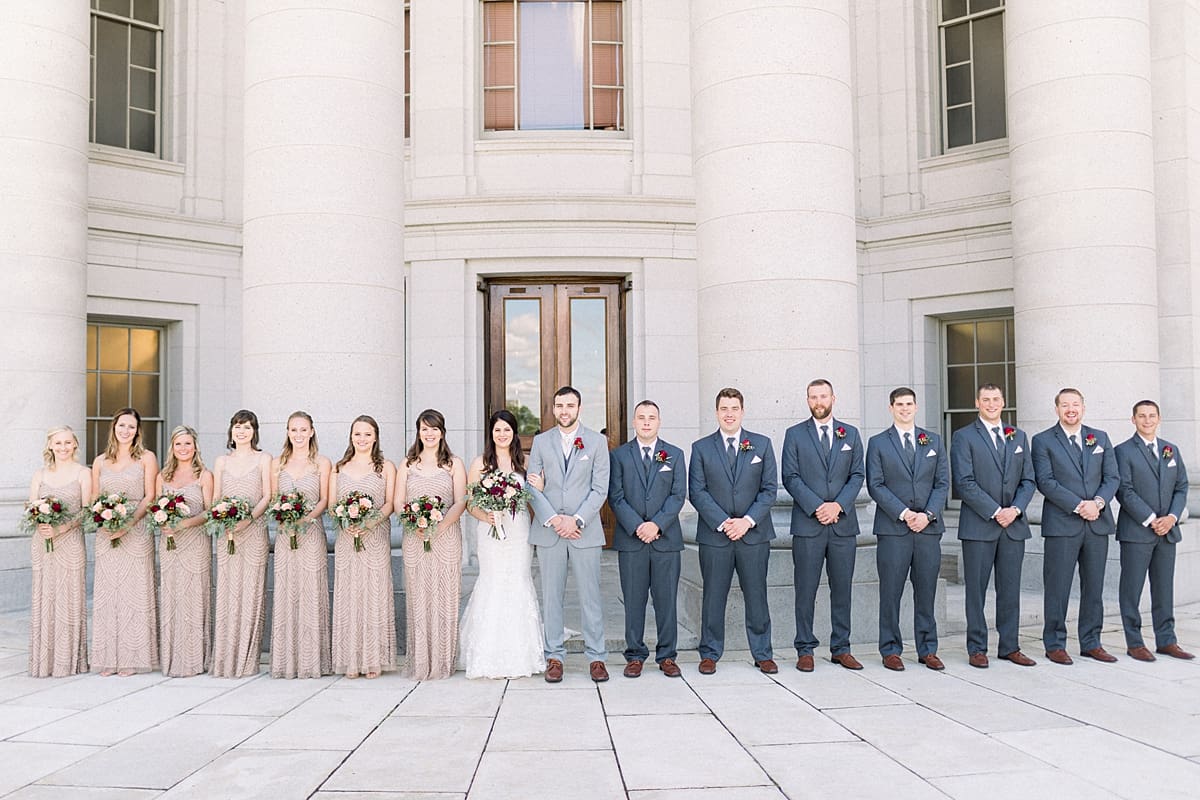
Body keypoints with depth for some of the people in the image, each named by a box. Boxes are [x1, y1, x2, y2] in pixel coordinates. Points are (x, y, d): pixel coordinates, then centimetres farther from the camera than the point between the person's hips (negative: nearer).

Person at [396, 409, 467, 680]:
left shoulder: (454, 464, 7)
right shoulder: (407, 464, 11)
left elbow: (460, 502, 0)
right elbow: (398, 503, 7)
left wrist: (439, 526, -14)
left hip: (446, 538, -1)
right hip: (414, 539, 1)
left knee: (444, 598, 0)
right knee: (417, 599, 1)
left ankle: (443, 662, 8)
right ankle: (419, 663, 9)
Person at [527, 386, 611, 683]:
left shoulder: (597, 441, 4)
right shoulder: (541, 441, 8)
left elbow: (600, 489, -1)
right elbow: (533, 487, 3)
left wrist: (576, 520, -11)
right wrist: (552, 520, -10)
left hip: (585, 531, -1)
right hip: (548, 532, 1)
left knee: (590, 596, 2)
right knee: (551, 597, 6)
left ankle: (596, 657, 10)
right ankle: (554, 657, 14)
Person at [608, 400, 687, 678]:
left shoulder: (675, 454, 9)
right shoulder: (619, 455, 6)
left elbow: (678, 495, 1)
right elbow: (615, 497, 0)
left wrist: (657, 524, -11)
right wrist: (636, 526, -12)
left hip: (666, 538, 1)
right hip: (630, 539, 0)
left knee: (666, 600, 4)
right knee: (633, 600, 4)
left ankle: (667, 656, 14)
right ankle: (635, 655, 14)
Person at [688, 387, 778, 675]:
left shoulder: (762, 444, 7)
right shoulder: (701, 447, 5)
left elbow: (770, 488, 3)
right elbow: (697, 492, -1)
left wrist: (748, 520, -9)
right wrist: (723, 522, -12)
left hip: (754, 533, 1)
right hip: (714, 534, 0)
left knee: (756, 596, 6)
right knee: (713, 596, 5)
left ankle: (762, 654, 18)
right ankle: (710, 654, 16)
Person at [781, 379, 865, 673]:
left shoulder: (850, 434, 12)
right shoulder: (795, 434, 5)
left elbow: (857, 475, 6)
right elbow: (790, 477, -2)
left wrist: (838, 505, -9)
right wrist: (816, 507, -13)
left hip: (843, 523, 2)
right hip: (807, 524, -2)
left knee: (842, 588, 7)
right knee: (806, 590, 1)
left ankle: (841, 649, 17)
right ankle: (805, 650, 9)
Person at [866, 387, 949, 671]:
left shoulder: (933, 441, 13)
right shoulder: (877, 443, 5)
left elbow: (943, 483, 8)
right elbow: (875, 485, -3)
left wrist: (928, 514, -7)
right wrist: (904, 513, -12)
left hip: (928, 527, 2)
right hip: (893, 528, -2)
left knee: (926, 591, 7)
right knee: (891, 592, 1)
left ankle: (928, 650, 16)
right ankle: (891, 650, 10)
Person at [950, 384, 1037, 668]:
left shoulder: (1019, 437, 14)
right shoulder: (963, 437, -1)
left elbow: (1028, 480, 10)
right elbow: (965, 483, -9)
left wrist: (1015, 509, -7)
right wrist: (995, 512, -14)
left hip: (1014, 525, 4)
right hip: (978, 526, -4)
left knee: (1010, 589, 8)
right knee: (976, 589, 1)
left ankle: (1009, 647, 17)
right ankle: (977, 648, 9)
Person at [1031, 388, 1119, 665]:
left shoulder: (1100, 438, 14)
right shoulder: (1043, 441, 1)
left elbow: (1113, 477, 8)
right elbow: (1045, 481, -8)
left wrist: (1098, 502, -10)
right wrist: (1078, 505, -16)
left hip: (1098, 523, 4)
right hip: (1061, 525, -4)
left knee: (1094, 587, 10)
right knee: (1057, 588, -1)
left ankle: (1091, 643, 20)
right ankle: (1054, 644, 8)